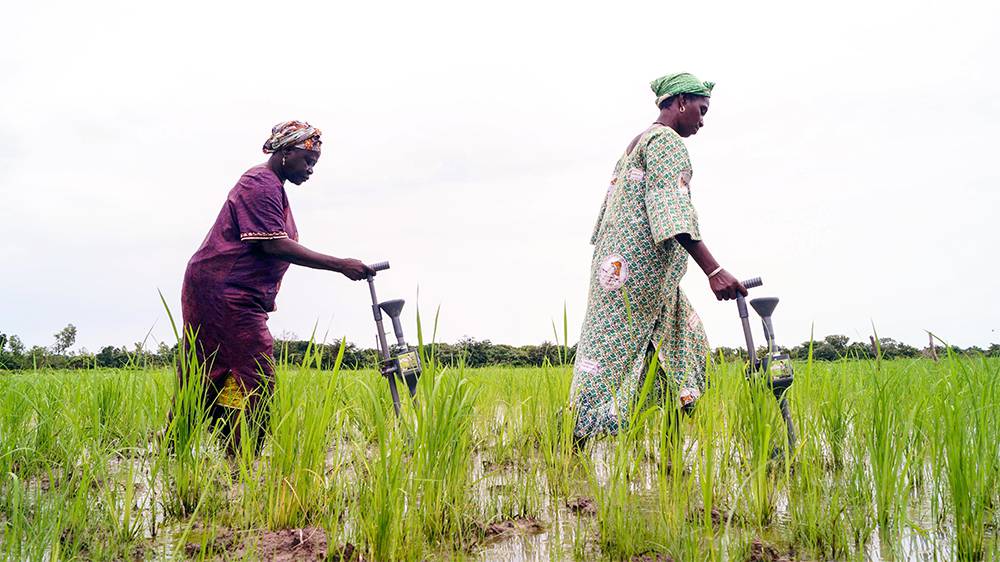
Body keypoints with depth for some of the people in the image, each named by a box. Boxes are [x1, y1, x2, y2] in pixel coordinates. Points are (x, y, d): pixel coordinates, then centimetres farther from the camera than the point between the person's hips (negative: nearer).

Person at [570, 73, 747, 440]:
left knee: (684, 344, 12)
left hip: (619, 264, 10)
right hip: (640, 267, -10)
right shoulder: (667, 140, -9)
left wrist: (607, 264, 28)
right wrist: (713, 271, -29)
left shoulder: (637, 142, 22)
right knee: (613, 353, -9)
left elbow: (610, 206, 24)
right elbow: (673, 210, -22)